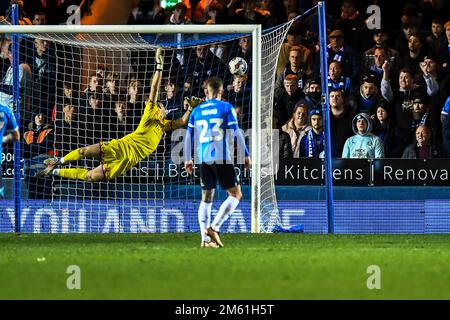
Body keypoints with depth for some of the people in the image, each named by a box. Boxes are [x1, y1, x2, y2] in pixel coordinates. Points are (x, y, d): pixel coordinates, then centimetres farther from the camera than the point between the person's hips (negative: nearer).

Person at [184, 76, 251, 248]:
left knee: (206, 198, 12)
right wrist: (246, 155, 0)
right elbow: (237, 132, -5)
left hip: (203, 159, 5)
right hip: (222, 157, -5)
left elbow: (188, 136, 13)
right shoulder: (226, 108, -1)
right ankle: (214, 228, -13)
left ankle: (205, 238, 2)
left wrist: (187, 159, 21)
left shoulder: (197, 110, 11)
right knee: (235, 194, 3)